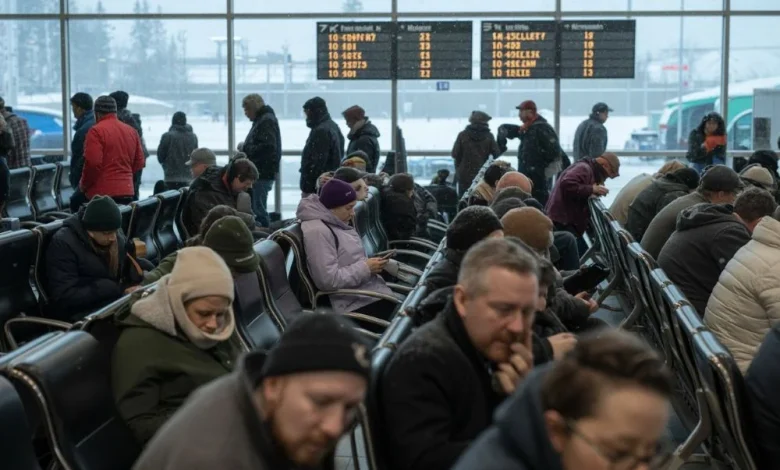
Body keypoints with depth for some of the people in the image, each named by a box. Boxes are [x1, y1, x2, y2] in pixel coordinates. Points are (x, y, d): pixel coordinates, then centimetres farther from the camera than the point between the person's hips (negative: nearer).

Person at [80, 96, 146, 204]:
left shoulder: (96, 131, -8)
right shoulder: (131, 131, 12)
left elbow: (93, 163, -16)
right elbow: (139, 163, 15)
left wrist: (83, 185, -2)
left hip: (102, 192, -7)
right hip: (127, 192, 7)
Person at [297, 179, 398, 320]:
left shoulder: (336, 224, 13)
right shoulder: (317, 231, -18)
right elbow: (328, 280, -24)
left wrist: (368, 263, 3)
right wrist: (365, 268, -16)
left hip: (372, 292, 10)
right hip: (359, 304, -10)